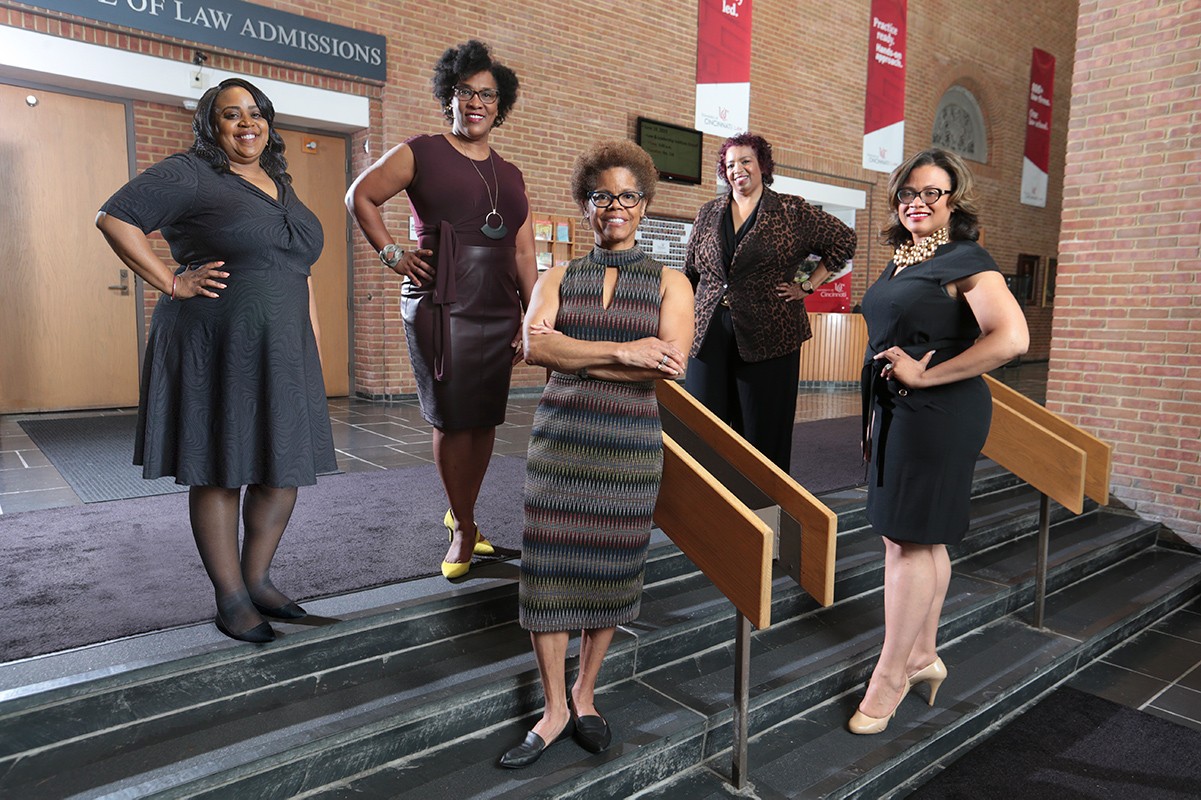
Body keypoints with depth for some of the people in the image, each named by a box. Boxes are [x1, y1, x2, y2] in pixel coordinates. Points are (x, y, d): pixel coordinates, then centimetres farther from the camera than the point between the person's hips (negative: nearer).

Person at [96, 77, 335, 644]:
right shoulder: (190, 174, -2)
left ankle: (256, 579, 24)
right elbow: (114, 217, -7)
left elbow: (301, 267, 21)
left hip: (282, 352, 7)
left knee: (286, 466, 7)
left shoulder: (281, 184, 18)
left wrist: (314, 340, 14)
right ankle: (231, 599, 13)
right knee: (220, 471, 1)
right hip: (215, 349, -7)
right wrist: (172, 283, -12)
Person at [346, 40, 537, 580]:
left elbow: (524, 255, 15)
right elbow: (360, 196, 8)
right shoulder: (420, 153, 5)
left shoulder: (510, 176, 18)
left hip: (499, 311, 5)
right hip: (441, 306, -5)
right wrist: (392, 254, -2)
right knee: (453, 419, -3)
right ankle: (464, 529, 12)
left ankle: (461, 515, 26)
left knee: (485, 419, 8)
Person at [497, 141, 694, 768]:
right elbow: (534, 345, -9)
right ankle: (554, 711, 17)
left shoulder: (669, 283, 6)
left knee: (610, 569, 8)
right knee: (549, 566, 0)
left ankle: (584, 693, 29)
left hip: (630, 442, 0)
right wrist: (619, 351, -17)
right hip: (560, 435, 1)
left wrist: (573, 354, -11)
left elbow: (672, 363, -11)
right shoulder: (557, 278, 9)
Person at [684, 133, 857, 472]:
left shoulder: (792, 212, 3)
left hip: (767, 337, -3)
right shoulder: (708, 214, 13)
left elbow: (844, 240, 9)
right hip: (709, 336, 3)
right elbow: (690, 272, 19)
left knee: (762, 431, 3)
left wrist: (808, 285, 4)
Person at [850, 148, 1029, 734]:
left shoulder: (966, 261, -9)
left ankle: (891, 674, 10)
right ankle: (923, 654, 30)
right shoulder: (901, 261, 15)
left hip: (938, 417, -8)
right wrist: (876, 417, 18)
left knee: (910, 540, -2)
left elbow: (1012, 338, -23)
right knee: (922, 540, 16)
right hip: (896, 413, 8)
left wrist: (925, 375, -18)